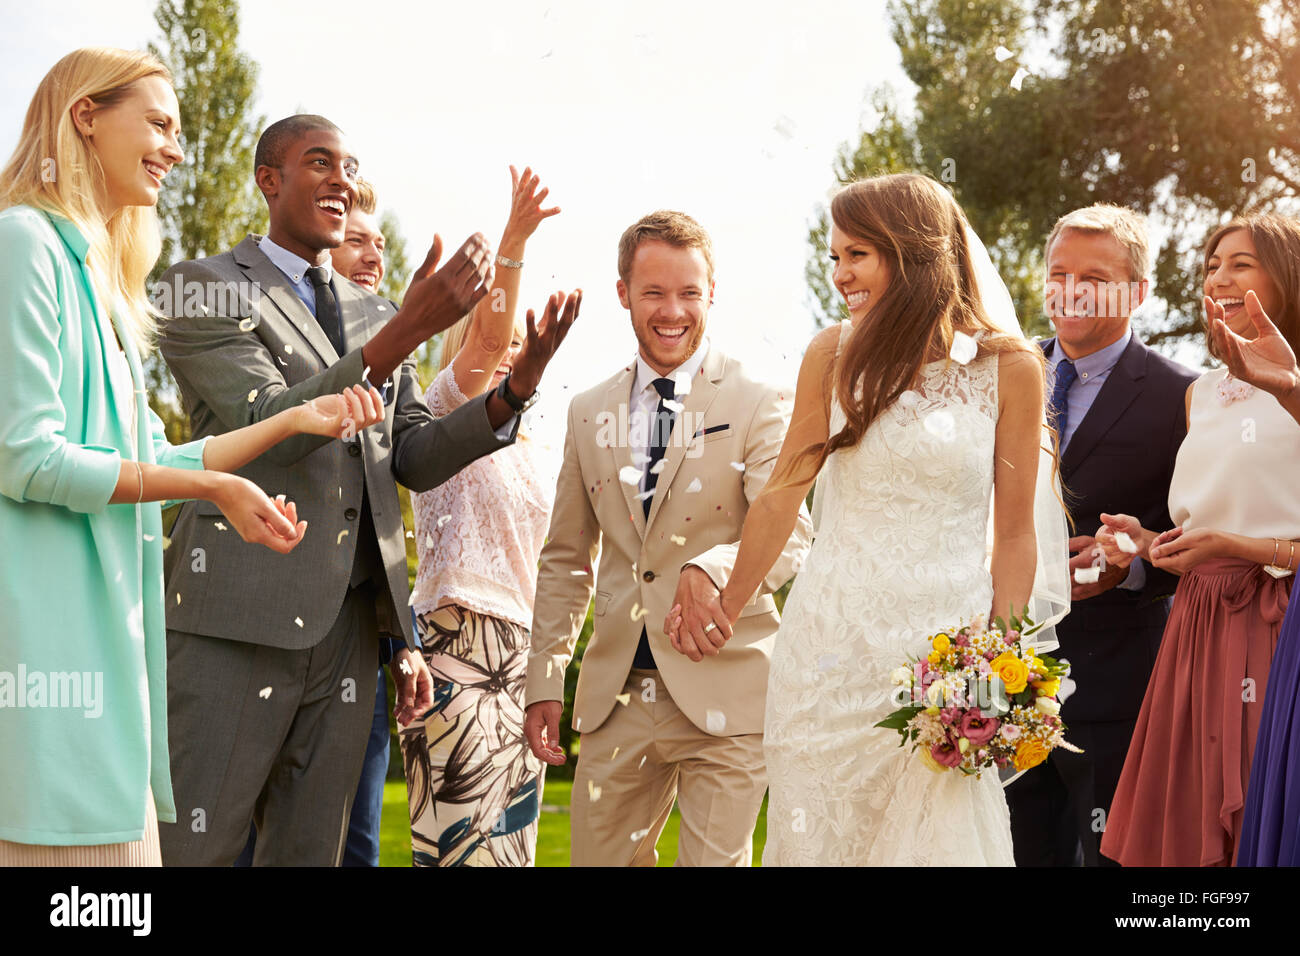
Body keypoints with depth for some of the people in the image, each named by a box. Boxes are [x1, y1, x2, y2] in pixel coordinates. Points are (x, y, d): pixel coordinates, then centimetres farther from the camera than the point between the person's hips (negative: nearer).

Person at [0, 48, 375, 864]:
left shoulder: (101, 276, 22)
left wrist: (297, 419, 19)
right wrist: (213, 487, -11)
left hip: (105, 620, 9)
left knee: (120, 836, 6)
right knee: (67, 842, -10)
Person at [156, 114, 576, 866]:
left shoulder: (373, 315, 19)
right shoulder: (206, 288, 0)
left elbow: (416, 458, 15)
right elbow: (269, 423, -14)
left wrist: (515, 390, -2)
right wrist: (409, 331, -23)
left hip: (349, 623, 6)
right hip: (240, 617, -6)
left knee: (310, 850, 11)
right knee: (193, 847, -6)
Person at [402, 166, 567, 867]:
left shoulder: (524, 450, 22)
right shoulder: (441, 412, 1)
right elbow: (486, 337, -18)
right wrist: (511, 247, -29)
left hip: (519, 643, 7)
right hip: (454, 636, -7)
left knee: (511, 829, 3)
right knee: (459, 833, -13)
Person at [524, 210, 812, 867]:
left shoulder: (758, 405, -3)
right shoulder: (588, 413, 12)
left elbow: (789, 533, -16)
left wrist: (714, 569, -36)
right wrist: (543, 681, 11)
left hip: (723, 696, -4)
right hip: (616, 699, 4)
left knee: (716, 859, -2)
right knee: (598, 858, 8)